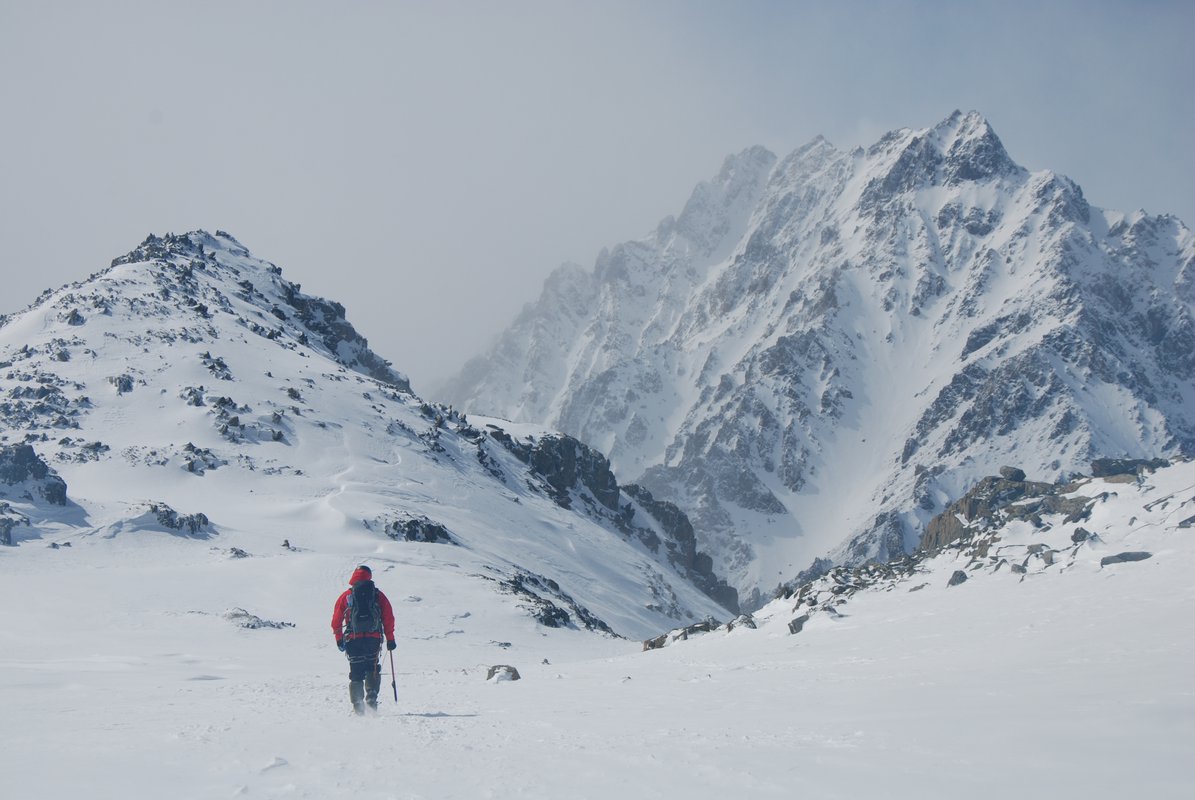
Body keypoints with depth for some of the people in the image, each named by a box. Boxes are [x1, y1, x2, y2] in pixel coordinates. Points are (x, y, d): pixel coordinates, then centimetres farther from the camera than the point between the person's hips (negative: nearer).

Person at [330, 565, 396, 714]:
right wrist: (390, 639, 9)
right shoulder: (378, 595, 5)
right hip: (374, 639, 0)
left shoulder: (346, 596, 5)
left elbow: (336, 620, 4)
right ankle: (371, 698, -1)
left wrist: (339, 639, 13)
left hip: (353, 640, 0)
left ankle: (358, 706, 1)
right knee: (372, 670, 17)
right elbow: (388, 618, 3)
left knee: (356, 673, 8)